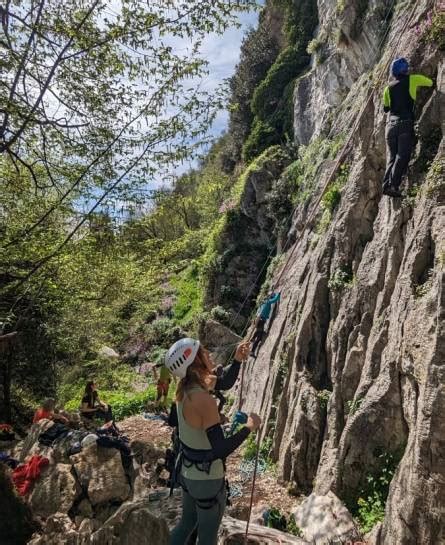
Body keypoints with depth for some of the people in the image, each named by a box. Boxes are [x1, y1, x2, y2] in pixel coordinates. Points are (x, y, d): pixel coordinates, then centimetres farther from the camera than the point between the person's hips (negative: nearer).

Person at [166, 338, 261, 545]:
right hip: (207, 479, -7)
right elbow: (220, 450, -31)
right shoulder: (203, 400, -33)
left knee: (187, 524, 30)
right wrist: (249, 427, -21)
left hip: (187, 471, 8)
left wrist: (237, 361, 3)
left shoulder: (185, 388, -7)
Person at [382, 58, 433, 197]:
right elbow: (430, 82, 16)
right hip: (405, 123, -4)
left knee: (392, 157, 4)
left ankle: (386, 185, -8)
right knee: (403, 156, -10)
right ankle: (393, 185, -22)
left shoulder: (389, 87, 15)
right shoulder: (412, 80, 6)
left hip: (391, 123, 4)